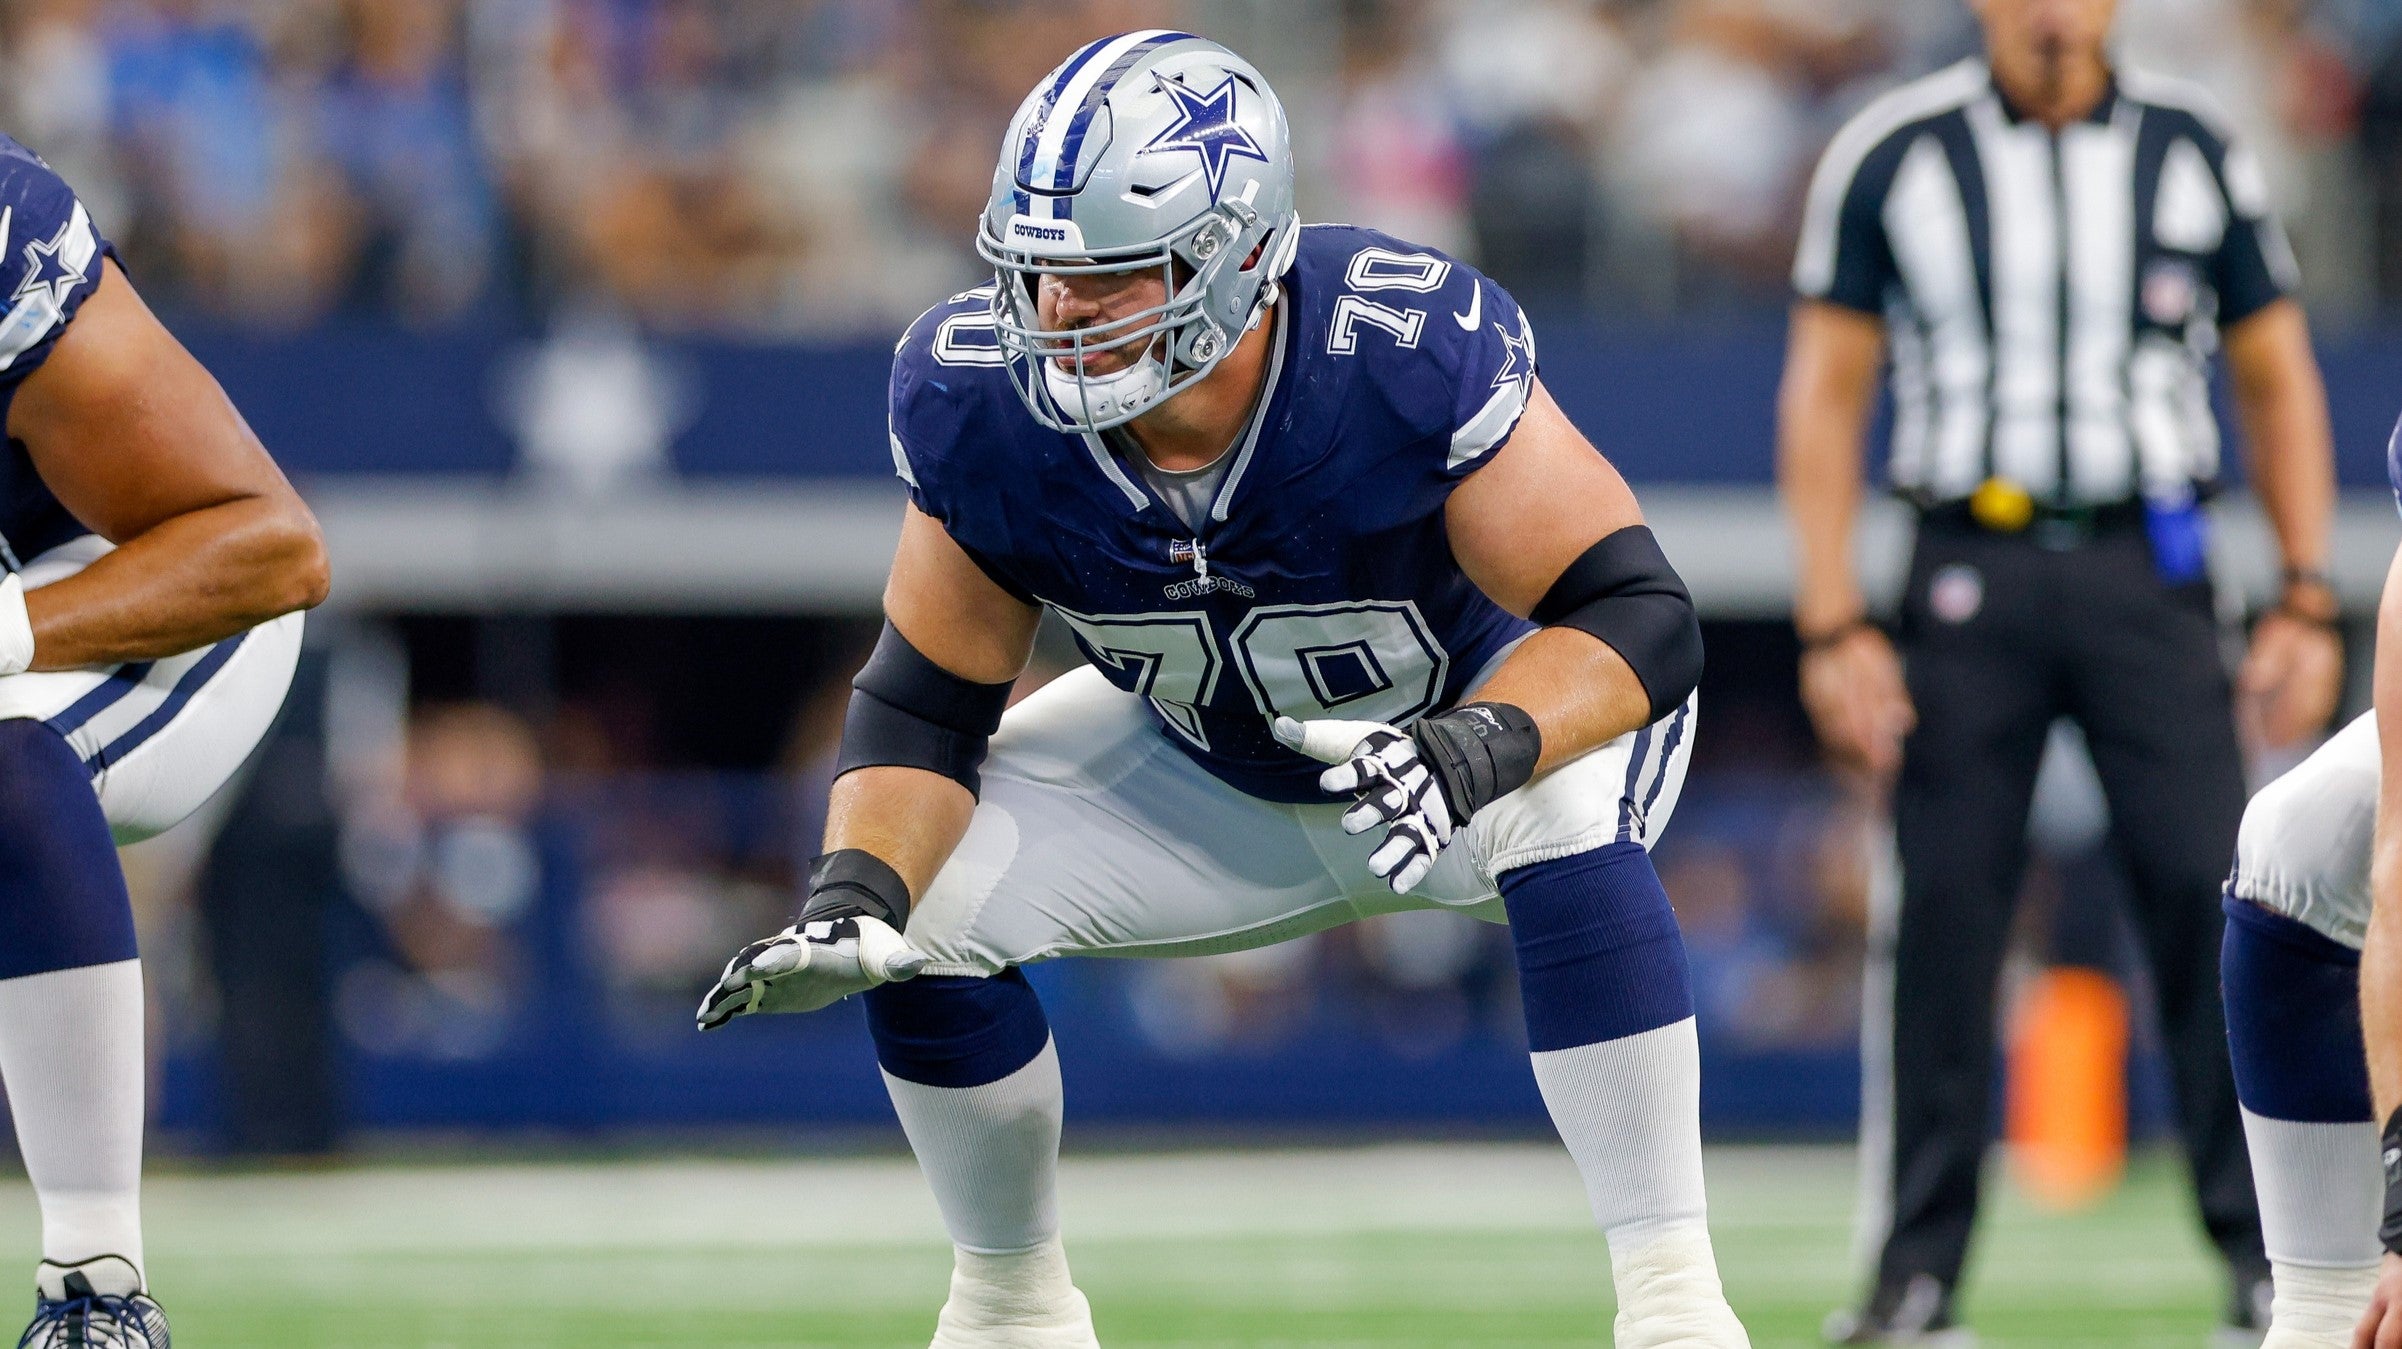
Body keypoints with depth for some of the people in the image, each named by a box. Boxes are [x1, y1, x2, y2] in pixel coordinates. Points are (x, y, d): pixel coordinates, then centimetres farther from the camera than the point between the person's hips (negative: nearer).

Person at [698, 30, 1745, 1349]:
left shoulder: (1407, 351, -36)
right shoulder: (982, 405, -24)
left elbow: (1639, 616, -34)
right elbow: (923, 708, -13)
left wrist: (1480, 750, -54)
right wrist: (853, 891, -33)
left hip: (1512, 697, -4)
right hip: (1213, 774, 4)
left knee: (1564, 827, -38)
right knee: (927, 908, -14)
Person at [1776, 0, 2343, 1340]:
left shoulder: (2195, 151, 5)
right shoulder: (1891, 156, 2)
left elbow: (2278, 380, 11)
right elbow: (1826, 395, 4)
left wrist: (2307, 601, 3)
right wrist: (1834, 623, -5)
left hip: (2152, 576, 1)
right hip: (1972, 570, -1)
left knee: (2210, 889, -8)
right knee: (1943, 914, -3)